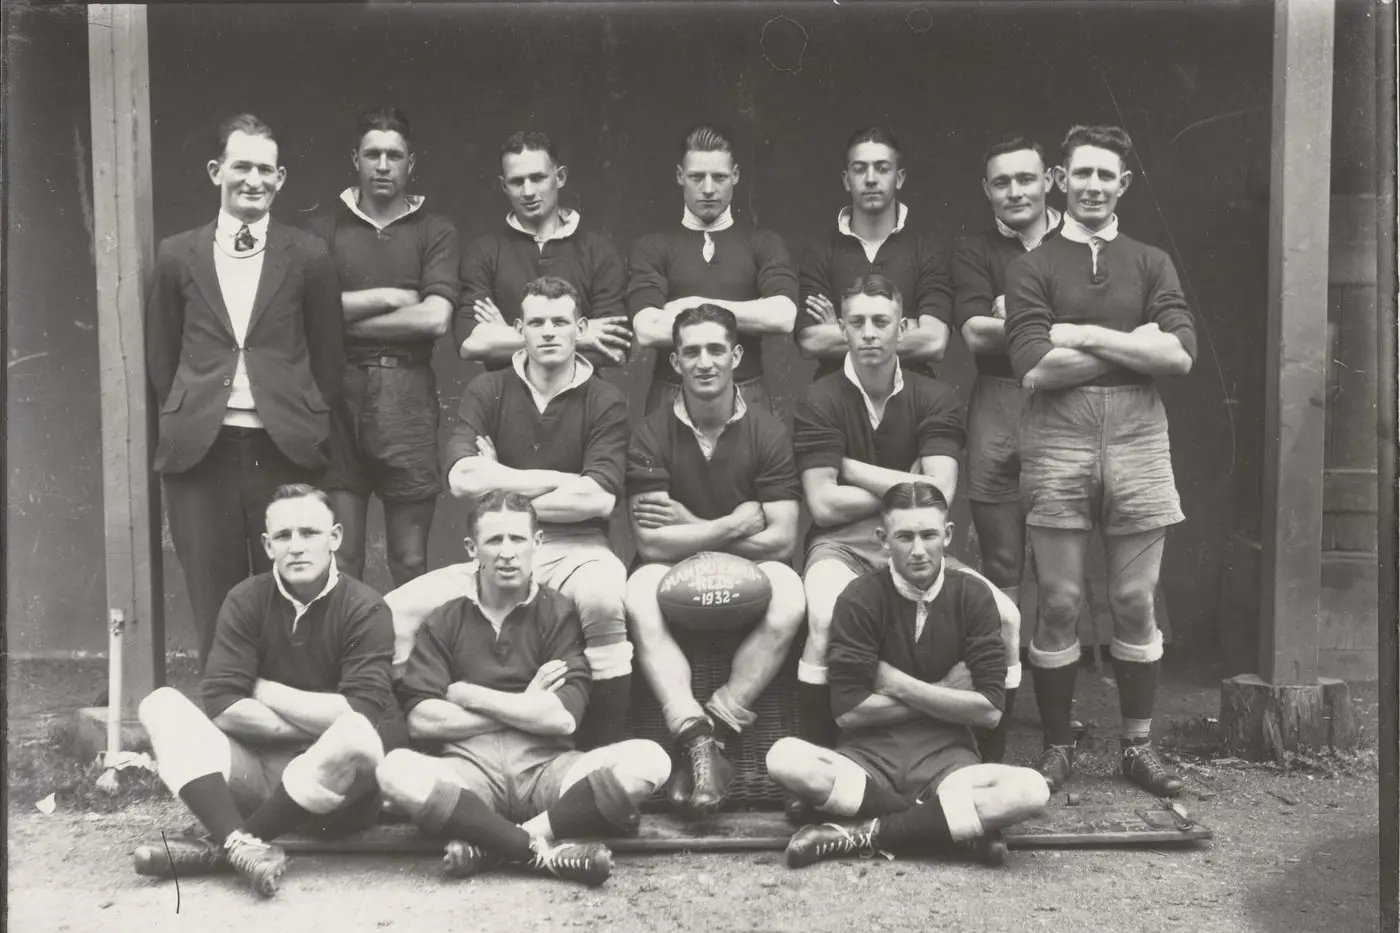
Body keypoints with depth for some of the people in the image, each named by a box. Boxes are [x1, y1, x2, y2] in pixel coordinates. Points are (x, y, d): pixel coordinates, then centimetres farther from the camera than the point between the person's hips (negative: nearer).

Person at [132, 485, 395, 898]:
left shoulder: (365, 609, -8)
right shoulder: (246, 601, 1)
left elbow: (361, 715, -20)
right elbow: (222, 705, -10)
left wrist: (265, 691, -11)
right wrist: (320, 723, -14)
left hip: (336, 785, -3)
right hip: (257, 769, 4)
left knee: (355, 736, -35)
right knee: (161, 704, -13)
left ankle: (219, 847, -21)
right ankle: (242, 845, -35)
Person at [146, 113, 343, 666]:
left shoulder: (308, 257, 4)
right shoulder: (177, 256, 8)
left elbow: (327, 356, 7)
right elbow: (161, 357, 14)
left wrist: (312, 427, 2)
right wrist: (183, 419, 7)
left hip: (284, 452, -1)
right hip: (200, 453, 1)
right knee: (215, 606, 7)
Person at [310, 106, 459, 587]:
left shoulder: (436, 231, 8)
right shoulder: (324, 229, 11)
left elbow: (435, 318, -6)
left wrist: (346, 316, -2)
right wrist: (385, 298, -4)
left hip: (407, 391, -1)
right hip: (338, 389, 1)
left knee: (410, 558, 3)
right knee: (338, 554, 1)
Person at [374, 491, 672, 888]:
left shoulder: (560, 614, 8)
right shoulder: (443, 622, 11)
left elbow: (562, 718, -4)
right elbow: (421, 720, -2)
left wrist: (468, 695, 0)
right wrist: (524, 706, -3)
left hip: (545, 767, 0)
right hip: (471, 769, 0)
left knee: (648, 759, -26)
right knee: (396, 770, -31)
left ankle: (489, 844, -23)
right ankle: (545, 848, -26)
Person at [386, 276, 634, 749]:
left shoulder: (605, 402, 4)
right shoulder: (487, 391, 8)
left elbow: (596, 498, -10)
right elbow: (463, 478, -9)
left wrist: (502, 488, -5)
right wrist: (560, 480, -6)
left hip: (574, 547, -2)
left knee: (604, 599, -37)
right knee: (395, 613, -19)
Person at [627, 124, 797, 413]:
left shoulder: (764, 244, 7)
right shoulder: (653, 248, 5)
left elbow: (784, 317, -10)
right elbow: (647, 330, -10)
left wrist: (697, 305, -8)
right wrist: (749, 321, -6)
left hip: (746, 397, 1)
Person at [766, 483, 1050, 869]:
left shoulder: (974, 595, -1)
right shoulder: (860, 599, -5)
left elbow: (989, 710, -6)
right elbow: (849, 711, -10)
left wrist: (899, 685, -8)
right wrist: (943, 694, -7)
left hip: (946, 756, 1)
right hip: (869, 754, 0)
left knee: (1030, 790, -29)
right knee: (784, 758, -31)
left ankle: (867, 835, -20)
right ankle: (965, 819, -22)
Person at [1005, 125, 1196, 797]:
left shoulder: (1151, 263, 13)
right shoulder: (1032, 268, 6)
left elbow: (1180, 354, -4)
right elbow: (1035, 368, -9)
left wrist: (1085, 335, -7)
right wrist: (1135, 344, -5)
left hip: (1137, 439, 2)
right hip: (1057, 440, -2)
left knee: (1135, 602, 7)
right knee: (1059, 603, 2)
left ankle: (1138, 745, 20)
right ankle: (1057, 746, 15)